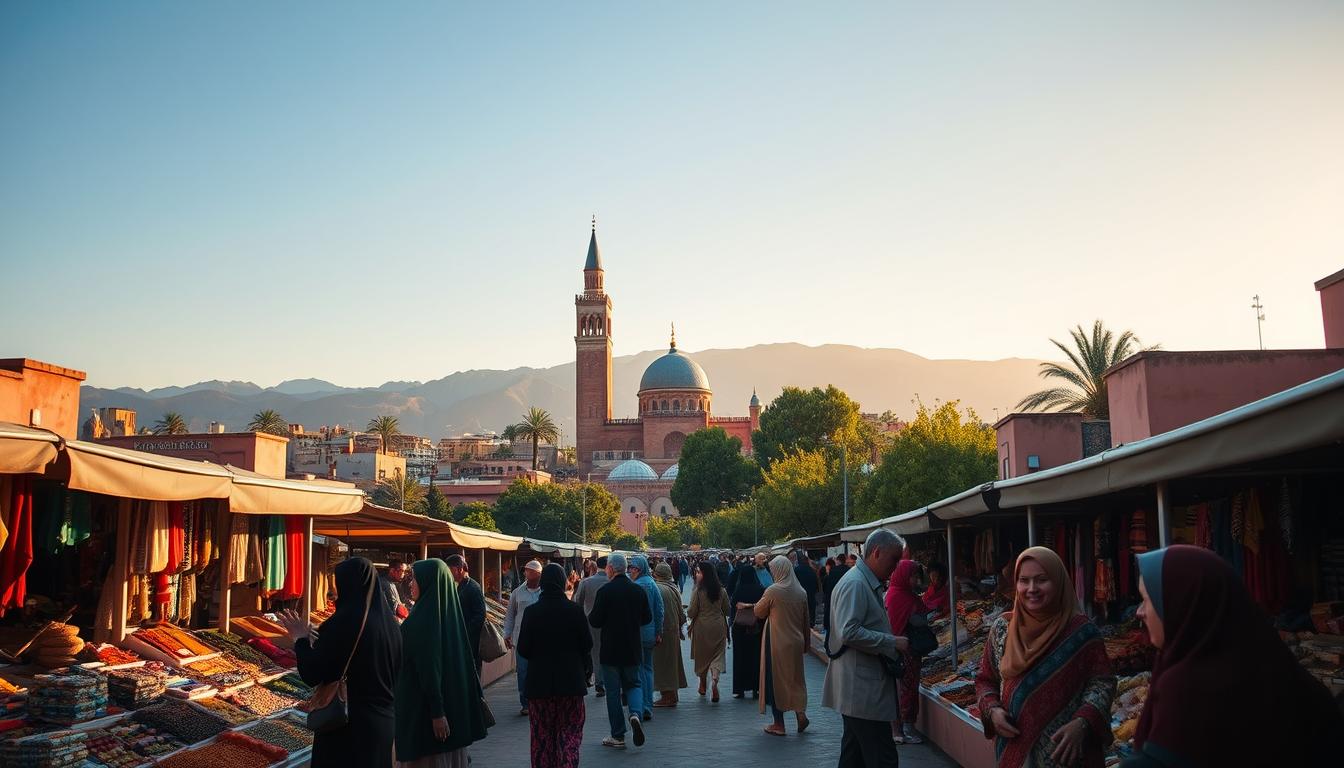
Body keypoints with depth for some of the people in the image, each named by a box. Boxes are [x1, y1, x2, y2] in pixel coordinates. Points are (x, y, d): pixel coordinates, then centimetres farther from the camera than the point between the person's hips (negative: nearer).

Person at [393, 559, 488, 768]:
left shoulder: (422, 619, -17)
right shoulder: (449, 612, 5)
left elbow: (429, 666, -22)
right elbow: (464, 660, 9)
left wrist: (436, 711, -22)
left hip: (421, 706, -8)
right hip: (454, 702, 8)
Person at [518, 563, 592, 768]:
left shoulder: (531, 612, -8)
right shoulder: (575, 611, -9)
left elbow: (523, 649, -6)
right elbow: (587, 645, -5)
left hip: (539, 681, 1)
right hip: (571, 680, -1)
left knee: (542, 734, 11)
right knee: (569, 731, 9)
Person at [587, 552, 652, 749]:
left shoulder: (605, 591, -16)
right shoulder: (638, 590, -1)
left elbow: (594, 621, -14)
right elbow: (648, 618, 6)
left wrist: (590, 615, 8)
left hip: (610, 650, -4)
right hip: (633, 649, 4)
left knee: (613, 691, 6)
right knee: (633, 684, 19)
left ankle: (618, 736, 10)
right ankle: (636, 713, -10)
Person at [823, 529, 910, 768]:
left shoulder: (867, 583, 17)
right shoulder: (855, 583, -17)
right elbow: (849, 633, -25)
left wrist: (894, 642, 11)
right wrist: (892, 642, -18)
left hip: (859, 690, 11)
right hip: (862, 691, -11)